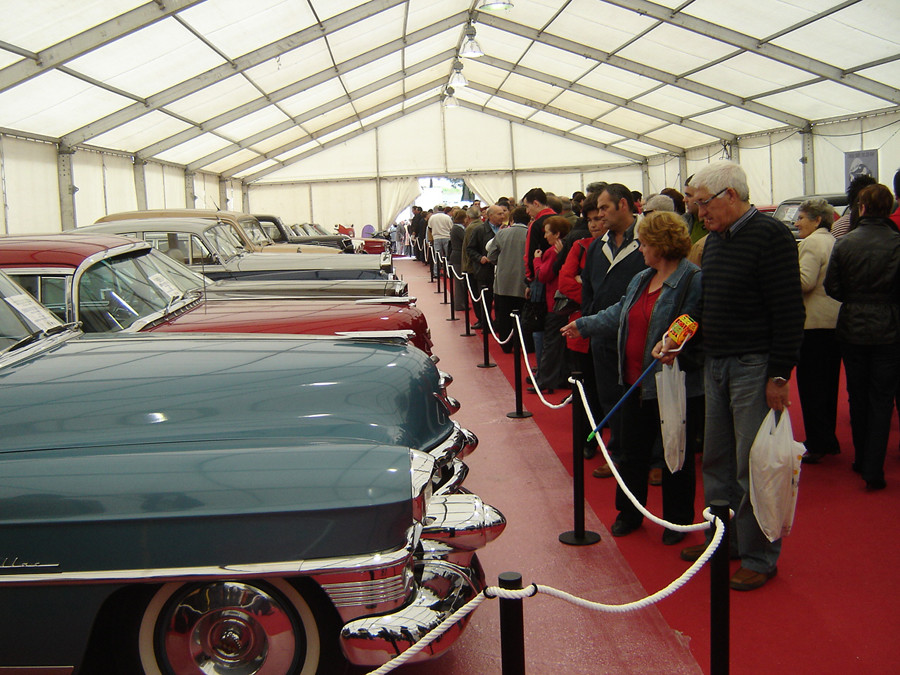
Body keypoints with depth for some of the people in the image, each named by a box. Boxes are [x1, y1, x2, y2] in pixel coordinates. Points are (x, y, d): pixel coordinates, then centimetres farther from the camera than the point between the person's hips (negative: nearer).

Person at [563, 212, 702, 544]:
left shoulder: (693, 280, -15)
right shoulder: (641, 279, 13)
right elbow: (619, 314, 24)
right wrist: (583, 325, 28)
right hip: (637, 383, 8)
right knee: (632, 451, 15)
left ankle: (678, 521, 22)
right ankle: (629, 514, 30)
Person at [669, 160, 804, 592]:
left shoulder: (770, 236, -14)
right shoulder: (715, 240, 13)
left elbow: (789, 312, -17)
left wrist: (779, 376, -18)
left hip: (754, 366, -8)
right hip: (715, 363, 8)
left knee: (755, 467, -2)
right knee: (717, 459, 15)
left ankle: (760, 558, 11)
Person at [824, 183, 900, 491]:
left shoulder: (845, 242, -8)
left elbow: (832, 286, -5)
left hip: (852, 330, 2)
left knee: (858, 397, 16)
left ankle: (862, 459, 28)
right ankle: (873, 469, 3)